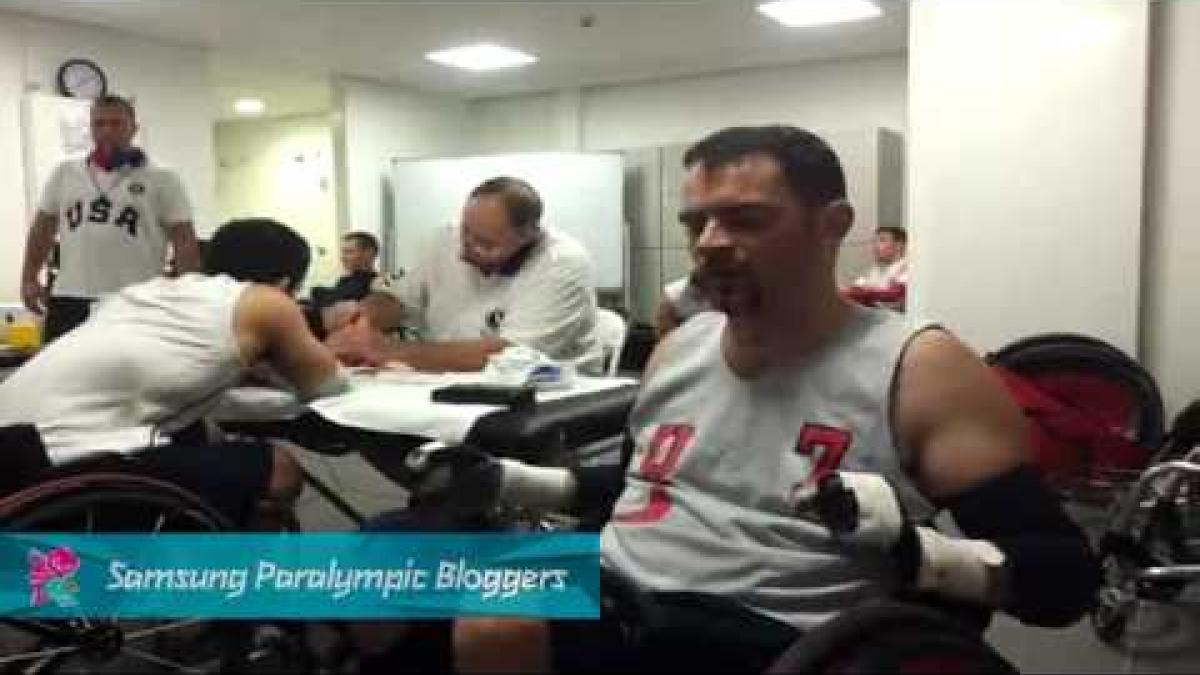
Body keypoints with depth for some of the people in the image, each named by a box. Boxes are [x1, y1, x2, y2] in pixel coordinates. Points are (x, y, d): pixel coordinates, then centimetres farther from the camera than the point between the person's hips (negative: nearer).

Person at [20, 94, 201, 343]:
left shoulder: (161, 179, 1)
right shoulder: (64, 173, 12)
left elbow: (184, 240, -2)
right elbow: (42, 229, 19)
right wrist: (29, 279, 12)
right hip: (70, 300, 4)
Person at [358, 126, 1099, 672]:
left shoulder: (922, 370, -4)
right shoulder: (680, 347, 16)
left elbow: (1067, 576, -4)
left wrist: (915, 552, -24)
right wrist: (511, 479, 19)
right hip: (601, 601, 7)